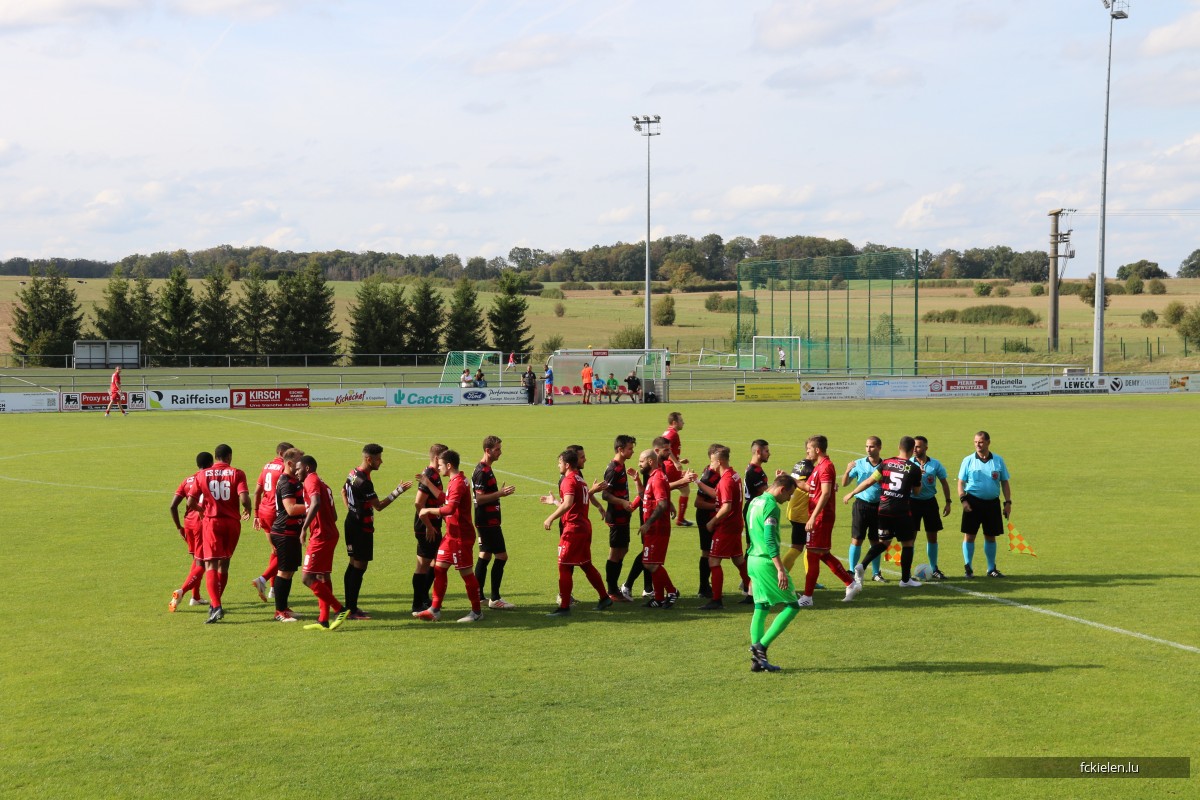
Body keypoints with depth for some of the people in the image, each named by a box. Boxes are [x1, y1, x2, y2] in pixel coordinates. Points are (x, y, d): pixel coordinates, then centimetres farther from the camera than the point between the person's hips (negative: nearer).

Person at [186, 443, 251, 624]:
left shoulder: (202, 475, 2)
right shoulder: (237, 473, -1)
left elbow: (190, 503, 0)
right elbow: (244, 498, -14)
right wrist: (247, 511, 7)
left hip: (212, 522, -1)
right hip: (232, 522, 1)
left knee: (211, 565, -4)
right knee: (224, 563, 17)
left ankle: (216, 606, -21)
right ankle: (215, 604, 24)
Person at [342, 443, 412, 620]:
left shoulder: (353, 473, 8)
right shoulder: (364, 482, -23)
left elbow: (343, 491, 25)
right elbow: (379, 505, -23)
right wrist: (398, 491, -22)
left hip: (352, 523, 10)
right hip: (362, 527, -10)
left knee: (353, 564, 15)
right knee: (359, 567, -5)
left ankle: (349, 605, 20)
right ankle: (353, 610, -3)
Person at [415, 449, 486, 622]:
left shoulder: (458, 483, -20)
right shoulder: (455, 481, 12)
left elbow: (449, 509, -31)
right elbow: (446, 501, 22)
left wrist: (428, 510, -20)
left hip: (461, 536, -10)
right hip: (452, 535, 10)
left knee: (466, 572, -1)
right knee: (439, 568, 9)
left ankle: (477, 612, 10)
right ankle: (435, 610, 13)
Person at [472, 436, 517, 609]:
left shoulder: (486, 469, 15)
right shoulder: (482, 471, -18)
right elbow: (479, 498, -22)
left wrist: (500, 492, 16)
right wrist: (500, 493, -23)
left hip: (487, 522, 11)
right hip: (488, 522, -11)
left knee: (485, 556, 12)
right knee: (501, 556, -8)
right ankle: (494, 599, -5)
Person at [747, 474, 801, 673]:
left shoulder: (755, 502, 15)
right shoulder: (771, 506, -15)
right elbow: (770, 540, -23)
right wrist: (781, 569, -25)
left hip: (753, 559, 9)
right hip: (766, 561, -9)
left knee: (761, 608, 11)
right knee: (792, 606, -1)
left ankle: (757, 659, 8)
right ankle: (761, 646, -7)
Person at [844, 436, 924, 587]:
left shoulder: (886, 463, 1)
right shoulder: (914, 469, -6)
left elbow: (870, 481, 1)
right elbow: (916, 490, 7)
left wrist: (851, 494, 10)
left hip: (884, 509, 4)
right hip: (902, 511, -4)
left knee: (884, 542, 17)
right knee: (907, 543, 11)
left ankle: (862, 565, -2)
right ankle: (905, 579, 15)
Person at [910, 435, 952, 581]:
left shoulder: (935, 464, -1)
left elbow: (944, 482, 7)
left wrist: (948, 502, 3)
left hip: (930, 502, 2)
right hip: (913, 502, -2)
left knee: (932, 536, 7)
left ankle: (934, 570, 19)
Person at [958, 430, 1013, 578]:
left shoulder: (998, 461, 6)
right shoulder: (968, 460, 0)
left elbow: (1004, 483, 10)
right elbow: (961, 482, 0)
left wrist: (1008, 502, 3)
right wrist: (963, 500, -13)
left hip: (992, 503, 2)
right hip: (973, 502, -2)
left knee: (990, 536, 9)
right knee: (969, 535, -4)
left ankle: (991, 569, 18)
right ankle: (967, 567, 3)